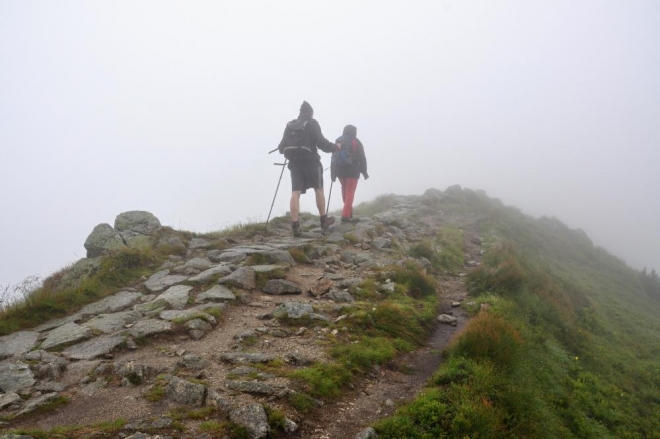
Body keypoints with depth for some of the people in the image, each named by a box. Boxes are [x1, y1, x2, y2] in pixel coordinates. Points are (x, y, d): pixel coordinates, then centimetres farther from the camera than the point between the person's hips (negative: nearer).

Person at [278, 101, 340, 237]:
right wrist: (335, 147, 6)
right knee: (319, 189, 13)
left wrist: (283, 149, 34)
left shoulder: (289, 125, 11)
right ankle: (324, 220, 21)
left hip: (294, 162, 3)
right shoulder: (312, 123, -2)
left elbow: (281, 147, 10)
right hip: (310, 161, -3)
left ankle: (295, 226, -13)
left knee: (295, 192, -3)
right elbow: (321, 142, -10)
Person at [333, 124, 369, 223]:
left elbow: (334, 158, 7)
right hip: (352, 170, -4)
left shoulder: (338, 141, 10)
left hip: (340, 170, 5)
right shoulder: (356, 142, -2)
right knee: (350, 192, -4)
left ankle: (348, 211, 29)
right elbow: (362, 158, -6)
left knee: (345, 189, 21)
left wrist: (333, 173, 10)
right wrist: (364, 172, 1)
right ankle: (346, 214, -15)